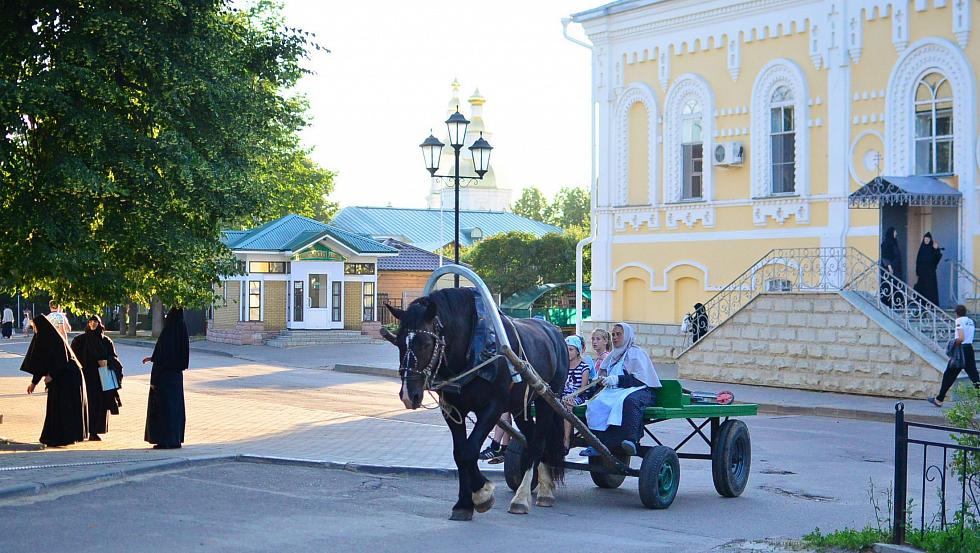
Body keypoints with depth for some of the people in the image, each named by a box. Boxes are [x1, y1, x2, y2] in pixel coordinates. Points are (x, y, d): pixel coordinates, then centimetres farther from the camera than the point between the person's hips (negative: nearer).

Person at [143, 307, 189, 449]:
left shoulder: (166, 334, -17)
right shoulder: (182, 334, 5)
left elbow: (160, 358, -18)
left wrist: (154, 380, -13)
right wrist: (152, 358, 30)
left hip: (165, 375, -7)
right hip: (177, 376, 7)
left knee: (163, 407, 0)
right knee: (176, 407, 12)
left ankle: (164, 441, 1)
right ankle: (176, 439, 15)